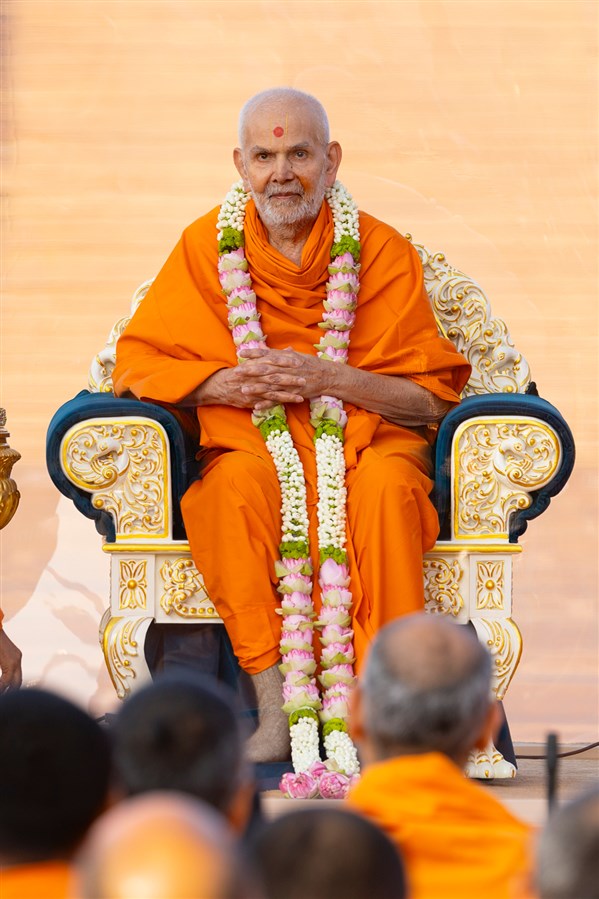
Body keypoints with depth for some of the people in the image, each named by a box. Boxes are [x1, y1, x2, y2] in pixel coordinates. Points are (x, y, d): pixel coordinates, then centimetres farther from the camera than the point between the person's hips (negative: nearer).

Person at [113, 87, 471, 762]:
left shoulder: (382, 251, 2)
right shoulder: (206, 246, 6)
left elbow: (434, 397, 0)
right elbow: (136, 363, 5)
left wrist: (330, 379, -16)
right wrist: (222, 385, -14)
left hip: (368, 443, -1)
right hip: (247, 447, 1)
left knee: (388, 485, -35)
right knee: (240, 482, -35)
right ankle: (272, 706, -37)